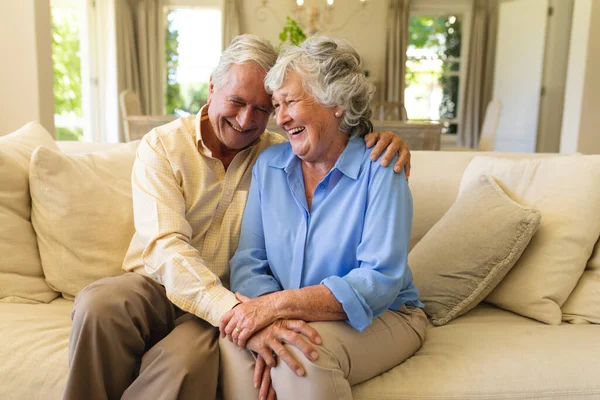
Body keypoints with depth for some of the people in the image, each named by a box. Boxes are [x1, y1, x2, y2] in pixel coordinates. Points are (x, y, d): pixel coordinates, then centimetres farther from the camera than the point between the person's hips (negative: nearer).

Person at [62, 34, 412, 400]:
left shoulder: (280, 154, 3)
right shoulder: (162, 146, -6)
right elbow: (167, 247, -20)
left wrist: (382, 145, -14)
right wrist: (238, 314, -36)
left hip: (233, 298, 0)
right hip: (159, 285, 1)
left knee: (186, 360, -33)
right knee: (97, 304, -32)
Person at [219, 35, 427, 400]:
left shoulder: (379, 167, -14)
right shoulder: (268, 164, 1)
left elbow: (380, 280, -21)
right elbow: (249, 260, -3)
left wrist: (280, 304, -29)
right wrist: (268, 320, -24)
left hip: (379, 316, -3)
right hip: (291, 316, 4)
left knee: (301, 353, -31)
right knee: (235, 339, -26)